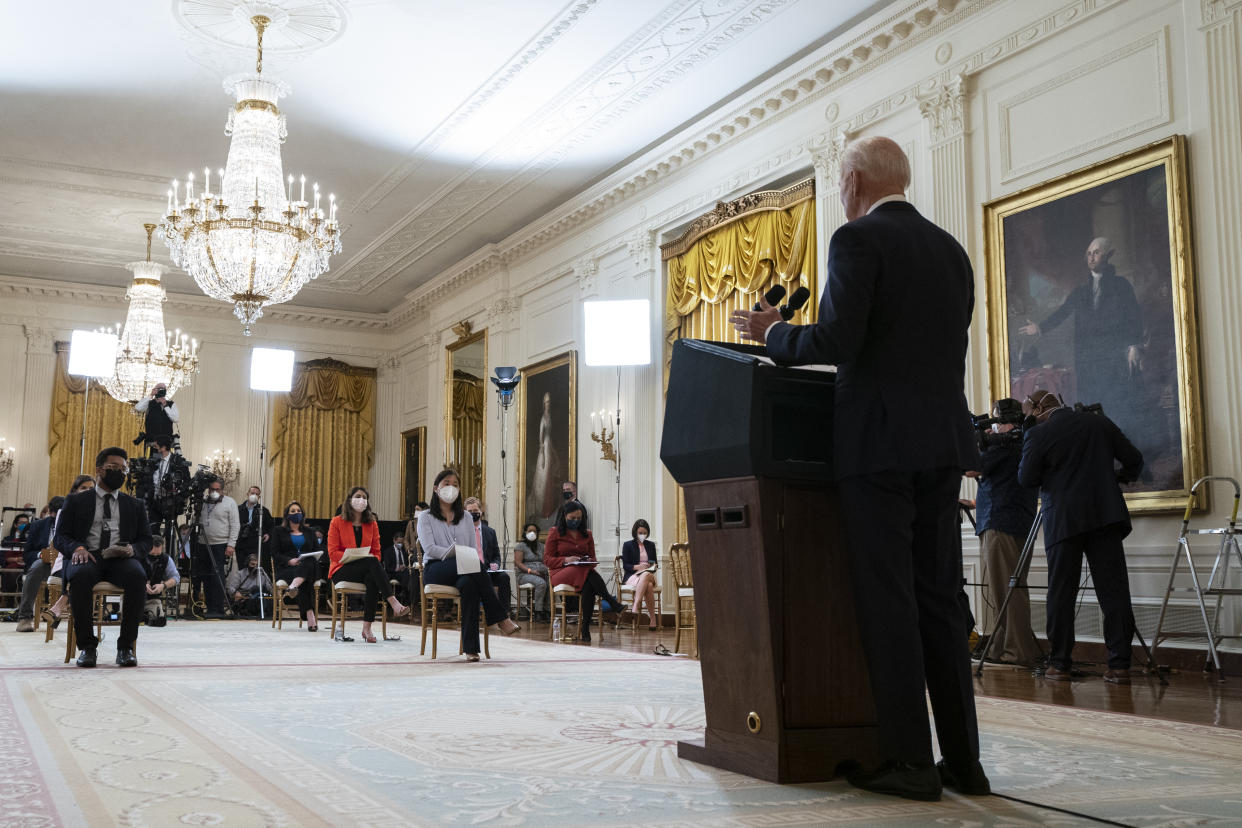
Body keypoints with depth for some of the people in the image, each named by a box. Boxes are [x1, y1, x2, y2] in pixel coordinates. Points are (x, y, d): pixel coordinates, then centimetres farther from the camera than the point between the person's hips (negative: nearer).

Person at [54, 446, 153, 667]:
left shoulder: (135, 505, 24)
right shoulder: (77, 501, 19)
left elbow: (146, 540, 17)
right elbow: (61, 536, 11)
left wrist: (132, 549, -8)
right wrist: (77, 548, -13)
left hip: (121, 559, 1)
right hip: (87, 557, -1)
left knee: (137, 576, -35)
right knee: (80, 575, -38)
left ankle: (126, 646, -27)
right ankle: (86, 645, -26)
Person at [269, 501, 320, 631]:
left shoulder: (309, 532, 29)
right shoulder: (279, 531, 19)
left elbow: (316, 552, 21)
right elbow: (275, 553, 6)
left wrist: (316, 557, -6)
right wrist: (290, 561, -15)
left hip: (309, 566, 2)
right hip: (286, 569, -2)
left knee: (309, 563, -40)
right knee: (305, 582, -38)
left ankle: (293, 586, -68)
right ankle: (310, 615, -56)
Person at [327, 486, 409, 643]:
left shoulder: (372, 524, 14)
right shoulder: (337, 522, 4)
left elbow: (376, 552, 12)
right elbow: (333, 553, -4)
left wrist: (373, 561, -13)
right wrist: (356, 557, -17)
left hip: (366, 570, 3)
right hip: (342, 570, -3)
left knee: (372, 578, -36)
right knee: (372, 562, -34)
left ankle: (367, 628, -37)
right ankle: (393, 603, -45)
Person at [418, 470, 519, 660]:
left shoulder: (465, 518, 24)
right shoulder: (426, 517, 11)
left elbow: (474, 550, 15)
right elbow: (430, 549, -6)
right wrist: (458, 552, -18)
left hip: (464, 571, 3)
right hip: (435, 570, -3)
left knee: (468, 584, -38)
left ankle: (470, 648, -41)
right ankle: (500, 618, -33)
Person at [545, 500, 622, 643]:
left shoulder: (587, 534, 21)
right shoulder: (555, 532, 9)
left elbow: (593, 558, 22)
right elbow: (547, 559, 3)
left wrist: (589, 562, -5)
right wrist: (565, 560, -15)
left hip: (585, 571, 3)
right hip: (560, 573, -3)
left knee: (589, 586, -37)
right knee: (589, 574, -37)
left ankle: (585, 630, -38)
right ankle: (612, 603, -39)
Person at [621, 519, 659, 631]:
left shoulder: (651, 545, 23)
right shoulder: (628, 545, 11)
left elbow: (655, 563, 22)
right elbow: (625, 566, 2)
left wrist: (652, 566, -3)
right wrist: (638, 566, -15)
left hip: (649, 574, 3)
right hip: (632, 576, -2)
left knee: (645, 575, -39)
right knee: (649, 585, -38)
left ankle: (635, 607, -50)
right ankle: (652, 617, -43)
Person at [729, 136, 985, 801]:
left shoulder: (858, 240, -6)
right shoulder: (952, 251, 17)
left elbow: (837, 339, -16)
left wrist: (774, 333, 1)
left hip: (880, 441, -7)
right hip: (945, 443, 7)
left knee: (886, 599, -3)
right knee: (939, 599, 10)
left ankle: (910, 759, 0)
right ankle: (962, 758, 13)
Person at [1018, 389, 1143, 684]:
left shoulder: (1038, 434, -5)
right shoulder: (1100, 423, 8)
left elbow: (1026, 478, 0)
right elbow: (1134, 460, 13)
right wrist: (1117, 478, 31)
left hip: (1064, 521, -3)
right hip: (1106, 516, 3)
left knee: (1061, 593, 4)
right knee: (1114, 591, 2)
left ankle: (1060, 664, 5)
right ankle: (1120, 664, -1)